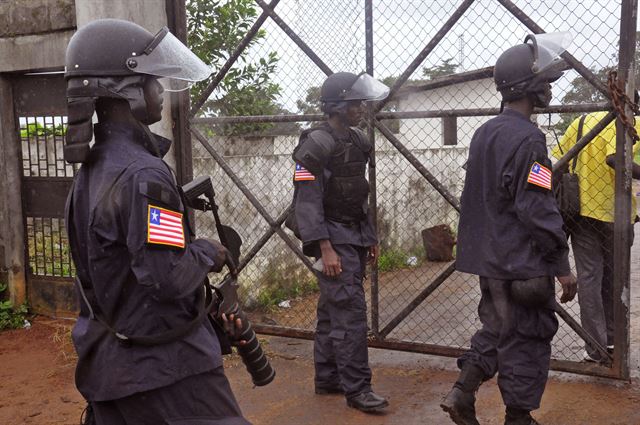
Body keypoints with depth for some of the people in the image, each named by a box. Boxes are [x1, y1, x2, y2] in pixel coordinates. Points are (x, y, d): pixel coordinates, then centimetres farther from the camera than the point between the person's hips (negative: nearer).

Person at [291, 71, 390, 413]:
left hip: (356, 237, 8)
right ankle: (356, 388, -1)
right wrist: (325, 249, -22)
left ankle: (327, 379, 22)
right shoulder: (316, 146, -14)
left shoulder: (357, 141, 12)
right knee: (350, 311, -9)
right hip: (334, 239, -8)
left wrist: (370, 238, 18)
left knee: (332, 311, 13)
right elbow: (307, 202, -18)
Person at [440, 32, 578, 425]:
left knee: (496, 328, 20)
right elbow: (538, 210, -22)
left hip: (489, 259, 9)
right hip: (522, 265, -9)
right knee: (526, 340, 4)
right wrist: (562, 266, -15)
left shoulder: (485, 132, 10)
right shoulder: (527, 139, -19)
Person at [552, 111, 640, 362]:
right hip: (613, 212, -3)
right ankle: (612, 340, 27)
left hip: (581, 211, 3)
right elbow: (615, 158, -27)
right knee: (613, 277, 14)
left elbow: (558, 161, 7)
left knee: (588, 278, 5)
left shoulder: (581, 121, 8)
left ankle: (595, 348, 5)